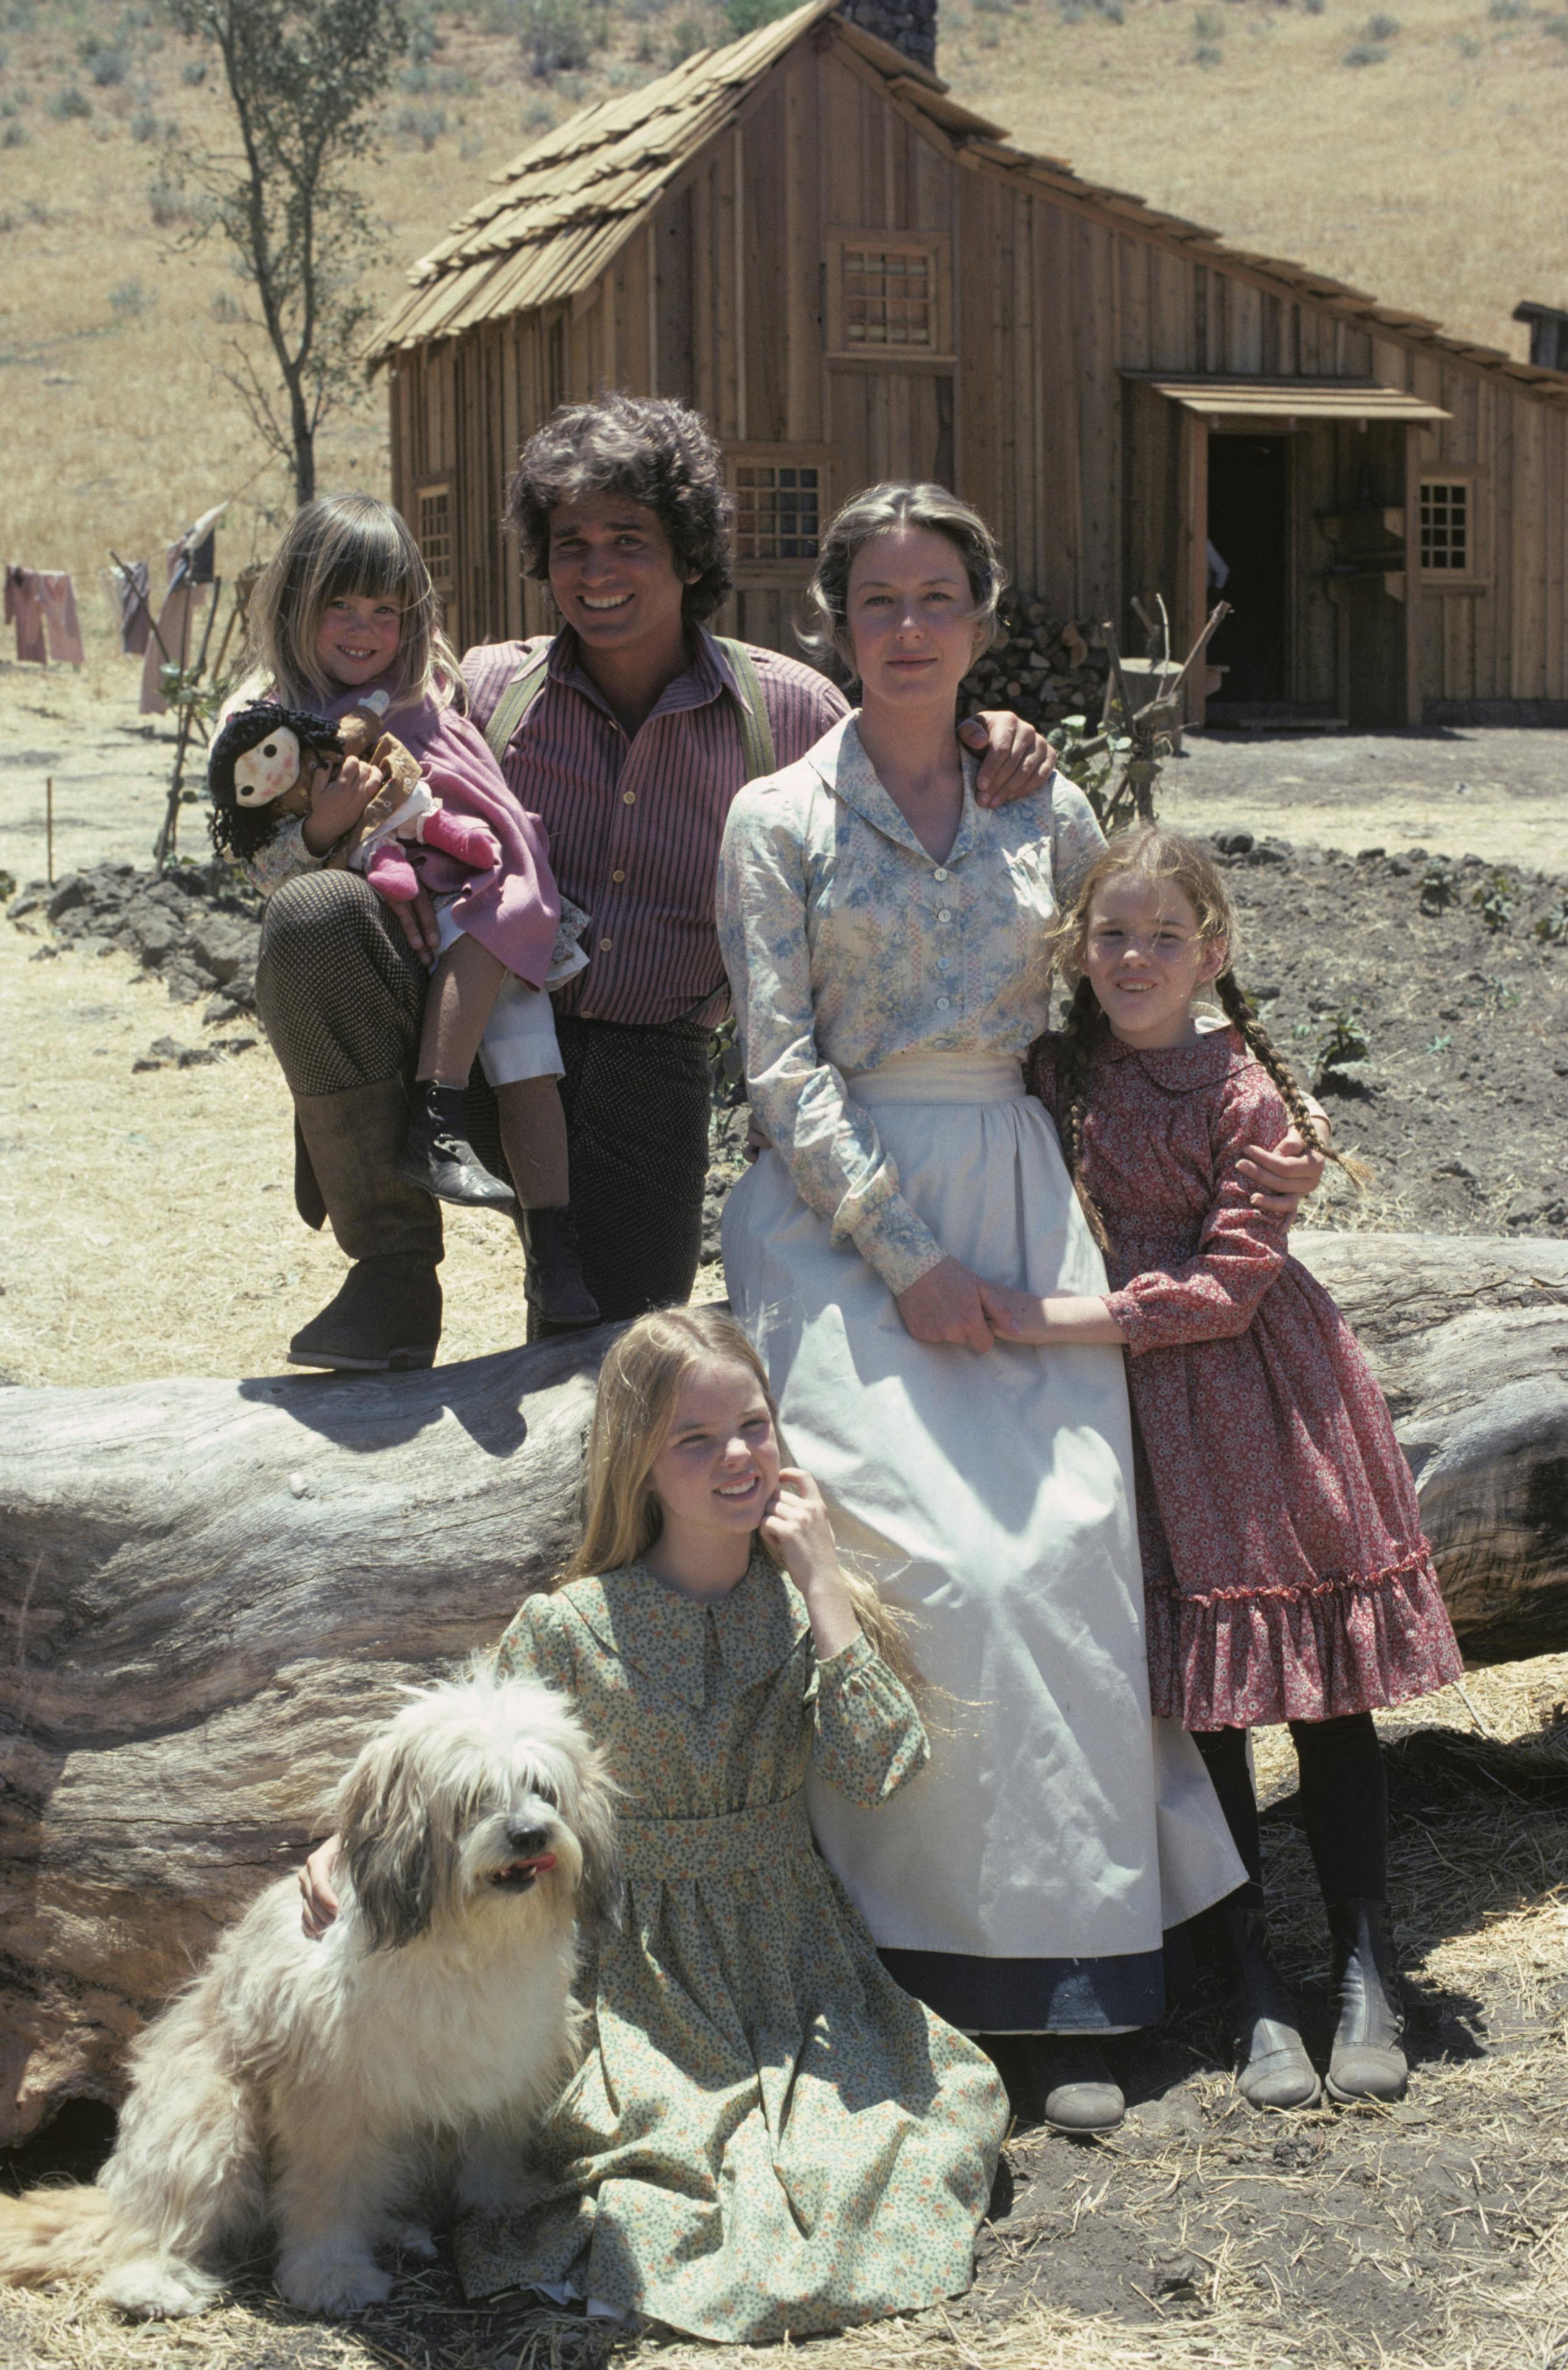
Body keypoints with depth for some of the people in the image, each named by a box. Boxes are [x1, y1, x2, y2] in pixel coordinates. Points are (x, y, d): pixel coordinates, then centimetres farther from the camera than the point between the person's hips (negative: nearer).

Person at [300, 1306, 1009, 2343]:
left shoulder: (808, 1608, -2)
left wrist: (820, 1578, -18)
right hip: (645, 1975, -3)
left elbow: (882, 1770, -17)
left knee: (932, 2102, -14)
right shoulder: (569, 1629, -8)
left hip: (795, 1956, 3)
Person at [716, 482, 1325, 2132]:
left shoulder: (1044, 809, 13)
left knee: (1063, 1546, -13)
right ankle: (1007, 1956, -6)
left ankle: (1067, 1995, -4)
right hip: (842, 1214, -2)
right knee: (946, 1558, -19)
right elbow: (782, 1069, -3)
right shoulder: (780, 819, 4)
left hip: (1016, 1196, 3)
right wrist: (905, 1256, -11)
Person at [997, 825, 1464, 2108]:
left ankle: (1369, 1975, 10)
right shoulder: (1058, 1072, 6)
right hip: (1149, 1409, 3)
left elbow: (1230, 1282, -13)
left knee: (1328, 1686, 0)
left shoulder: (1246, 1089, -8)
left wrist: (1073, 1320, -17)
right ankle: (1259, 1990, 11)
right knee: (1197, 1688, 2)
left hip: (1265, 1384, -3)